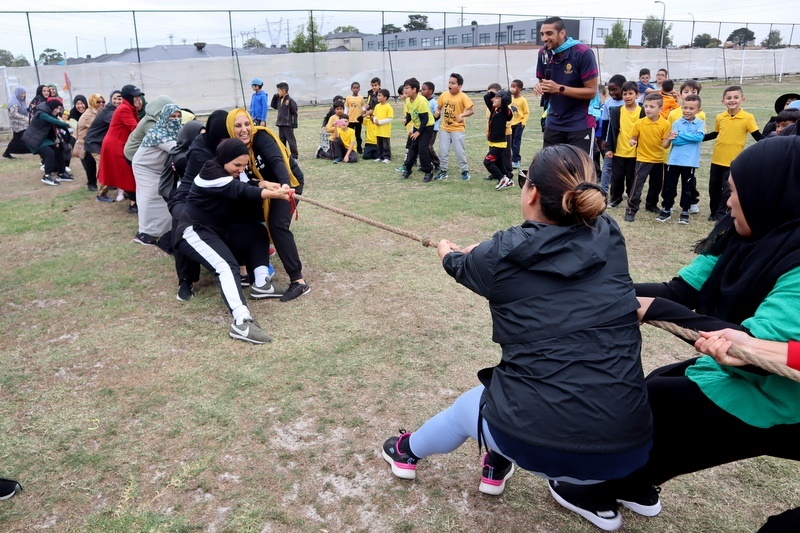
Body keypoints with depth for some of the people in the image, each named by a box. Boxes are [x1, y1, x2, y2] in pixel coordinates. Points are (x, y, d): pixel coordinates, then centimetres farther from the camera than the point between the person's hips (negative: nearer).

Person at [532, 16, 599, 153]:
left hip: (580, 124, -5)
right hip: (554, 123, 6)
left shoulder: (582, 53, -16)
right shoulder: (544, 53, 1)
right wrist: (540, 86, -11)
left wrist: (559, 88, -25)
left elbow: (592, 91, -15)